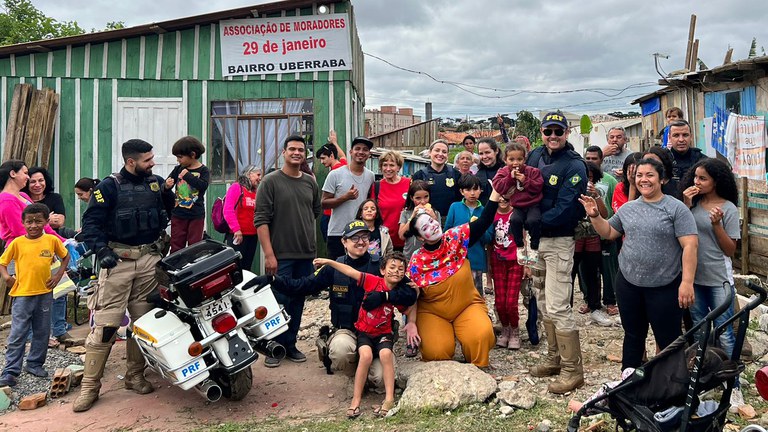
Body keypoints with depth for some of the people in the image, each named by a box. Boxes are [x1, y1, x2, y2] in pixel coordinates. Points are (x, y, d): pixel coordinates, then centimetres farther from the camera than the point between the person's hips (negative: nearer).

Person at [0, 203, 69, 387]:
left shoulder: (52, 240, -1)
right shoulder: (17, 243, -4)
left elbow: (66, 257, 13)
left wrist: (58, 275, 2)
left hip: (44, 294, 2)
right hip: (22, 294, -2)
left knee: (42, 333, 12)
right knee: (17, 335, -2)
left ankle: (35, 364, 28)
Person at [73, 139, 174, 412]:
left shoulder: (156, 183, 10)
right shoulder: (110, 186, -4)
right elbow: (91, 222, -7)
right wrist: (102, 250, -19)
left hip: (150, 259, 4)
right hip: (119, 259, -4)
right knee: (105, 323, -7)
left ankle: (135, 376, 21)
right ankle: (90, 386, 3)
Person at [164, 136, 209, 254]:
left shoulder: (203, 170, -5)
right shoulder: (178, 169, 5)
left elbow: (203, 185, -22)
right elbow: (165, 186, 9)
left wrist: (187, 175, -22)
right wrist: (166, 186, -14)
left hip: (196, 215, -3)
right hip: (178, 214, 3)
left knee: (194, 245, 5)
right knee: (176, 245, 7)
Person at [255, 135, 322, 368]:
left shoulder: (311, 183, 10)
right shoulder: (271, 181, -4)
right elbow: (261, 220, -9)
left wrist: (308, 239, 14)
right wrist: (269, 254, -15)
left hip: (306, 254, 5)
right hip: (280, 255, -5)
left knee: (298, 301, 10)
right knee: (279, 301, -2)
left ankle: (290, 344, 23)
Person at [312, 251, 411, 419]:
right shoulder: (373, 281, -11)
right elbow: (351, 272, -11)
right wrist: (328, 261, -13)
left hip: (383, 333, 2)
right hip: (364, 331, -1)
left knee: (386, 354, -29)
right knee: (366, 355, -29)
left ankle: (389, 399, -24)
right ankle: (356, 400, -20)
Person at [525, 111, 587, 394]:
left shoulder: (574, 166, -12)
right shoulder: (536, 155, 8)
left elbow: (564, 210, -19)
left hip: (558, 242, -7)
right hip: (535, 238, 7)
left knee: (557, 307, -9)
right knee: (544, 303, 15)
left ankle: (572, 370, 2)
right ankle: (554, 358, 29)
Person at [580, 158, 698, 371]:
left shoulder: (676, 208, -8)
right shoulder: (628, 208, 9)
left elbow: (690, 245, -14)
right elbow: (608, 232, 21)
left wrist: (687, 282, -21)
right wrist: (594, 215, 3)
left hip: (664, 287, -5)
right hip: (628, 284, 5)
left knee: (669, 341, 5)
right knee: (633, 336, 18)